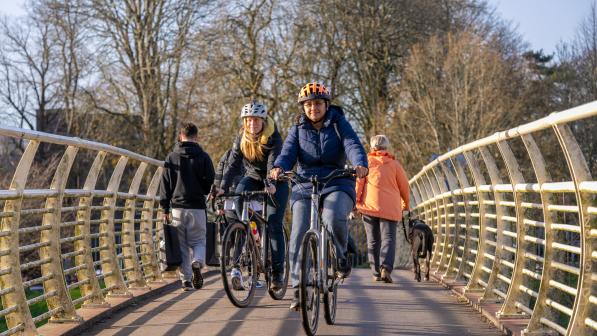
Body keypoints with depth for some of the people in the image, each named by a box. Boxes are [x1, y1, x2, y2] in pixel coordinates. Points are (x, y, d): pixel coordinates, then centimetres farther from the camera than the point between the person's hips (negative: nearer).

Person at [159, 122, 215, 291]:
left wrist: (165, 208, 9)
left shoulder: (171, 157, 4)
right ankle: (197, 262, -20)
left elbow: (165, 184, 4)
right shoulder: (203, 157, 0)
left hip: (177, 207, 1)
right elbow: (211, 182, 0)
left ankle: (186, 280, 3)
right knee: (198, 241, 10)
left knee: (182, 244, 8)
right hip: (197, 207, -1)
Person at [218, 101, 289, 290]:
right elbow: (233, 164, -16)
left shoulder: (274, 138, -20)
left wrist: (271, 184, -51)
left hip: (275, 182, -3)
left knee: (274, 225, -12)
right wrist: (223, 187, -31)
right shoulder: (242, 139, -9)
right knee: (239, 194, -29)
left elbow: (273, 162, -33)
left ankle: (277, 272, -4)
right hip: (253, 178, 3)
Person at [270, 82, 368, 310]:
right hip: (305, 186, 2)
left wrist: (360, 164, -35)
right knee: (299, 236, -10)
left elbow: (352, 145, -12)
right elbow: (288, 152, -6)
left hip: (336, 184, -2)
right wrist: (279, 167, -29)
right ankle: (299, 289, -1)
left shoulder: (339, 124, 4)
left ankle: (340, 257, -2)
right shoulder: (297, 129, 10)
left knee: (334, 218, -33)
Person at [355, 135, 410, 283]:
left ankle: (376, 272, 10)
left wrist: (355, 202, -3)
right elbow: (404, 186, 9)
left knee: (373, 240, 10)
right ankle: (386, 267, -26)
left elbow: (358, 182, -3)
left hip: (369, 206, 1)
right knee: (388, 238, -4)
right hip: (390, 208, -1)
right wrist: (406, 203, 24)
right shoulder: (394, 164, 7)